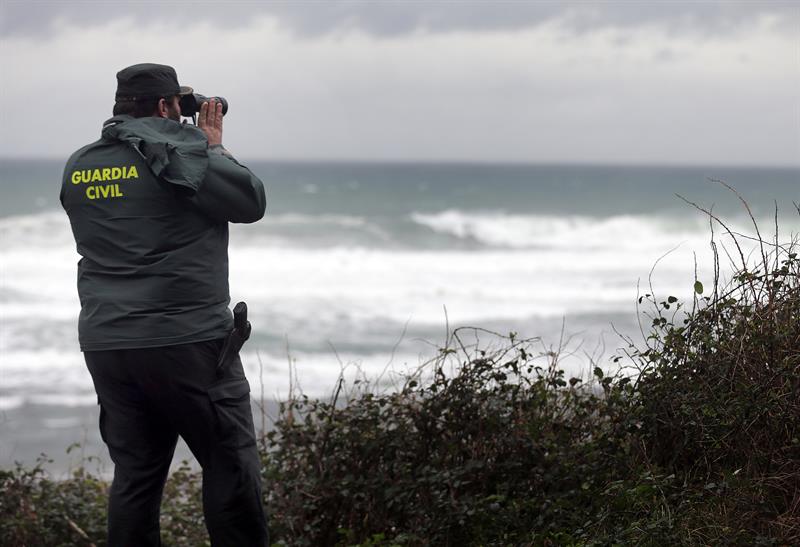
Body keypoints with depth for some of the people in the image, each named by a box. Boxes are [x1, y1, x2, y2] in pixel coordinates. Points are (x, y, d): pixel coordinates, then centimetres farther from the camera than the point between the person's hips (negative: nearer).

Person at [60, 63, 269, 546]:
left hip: (105, 344, 6)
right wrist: (214, 148, 10)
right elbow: (253, 202, -3)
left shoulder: (79, 168, 9)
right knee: (232, 467, 2)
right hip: (187, 342, -6)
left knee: (135, 473, 10)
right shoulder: (180, 150, -10)